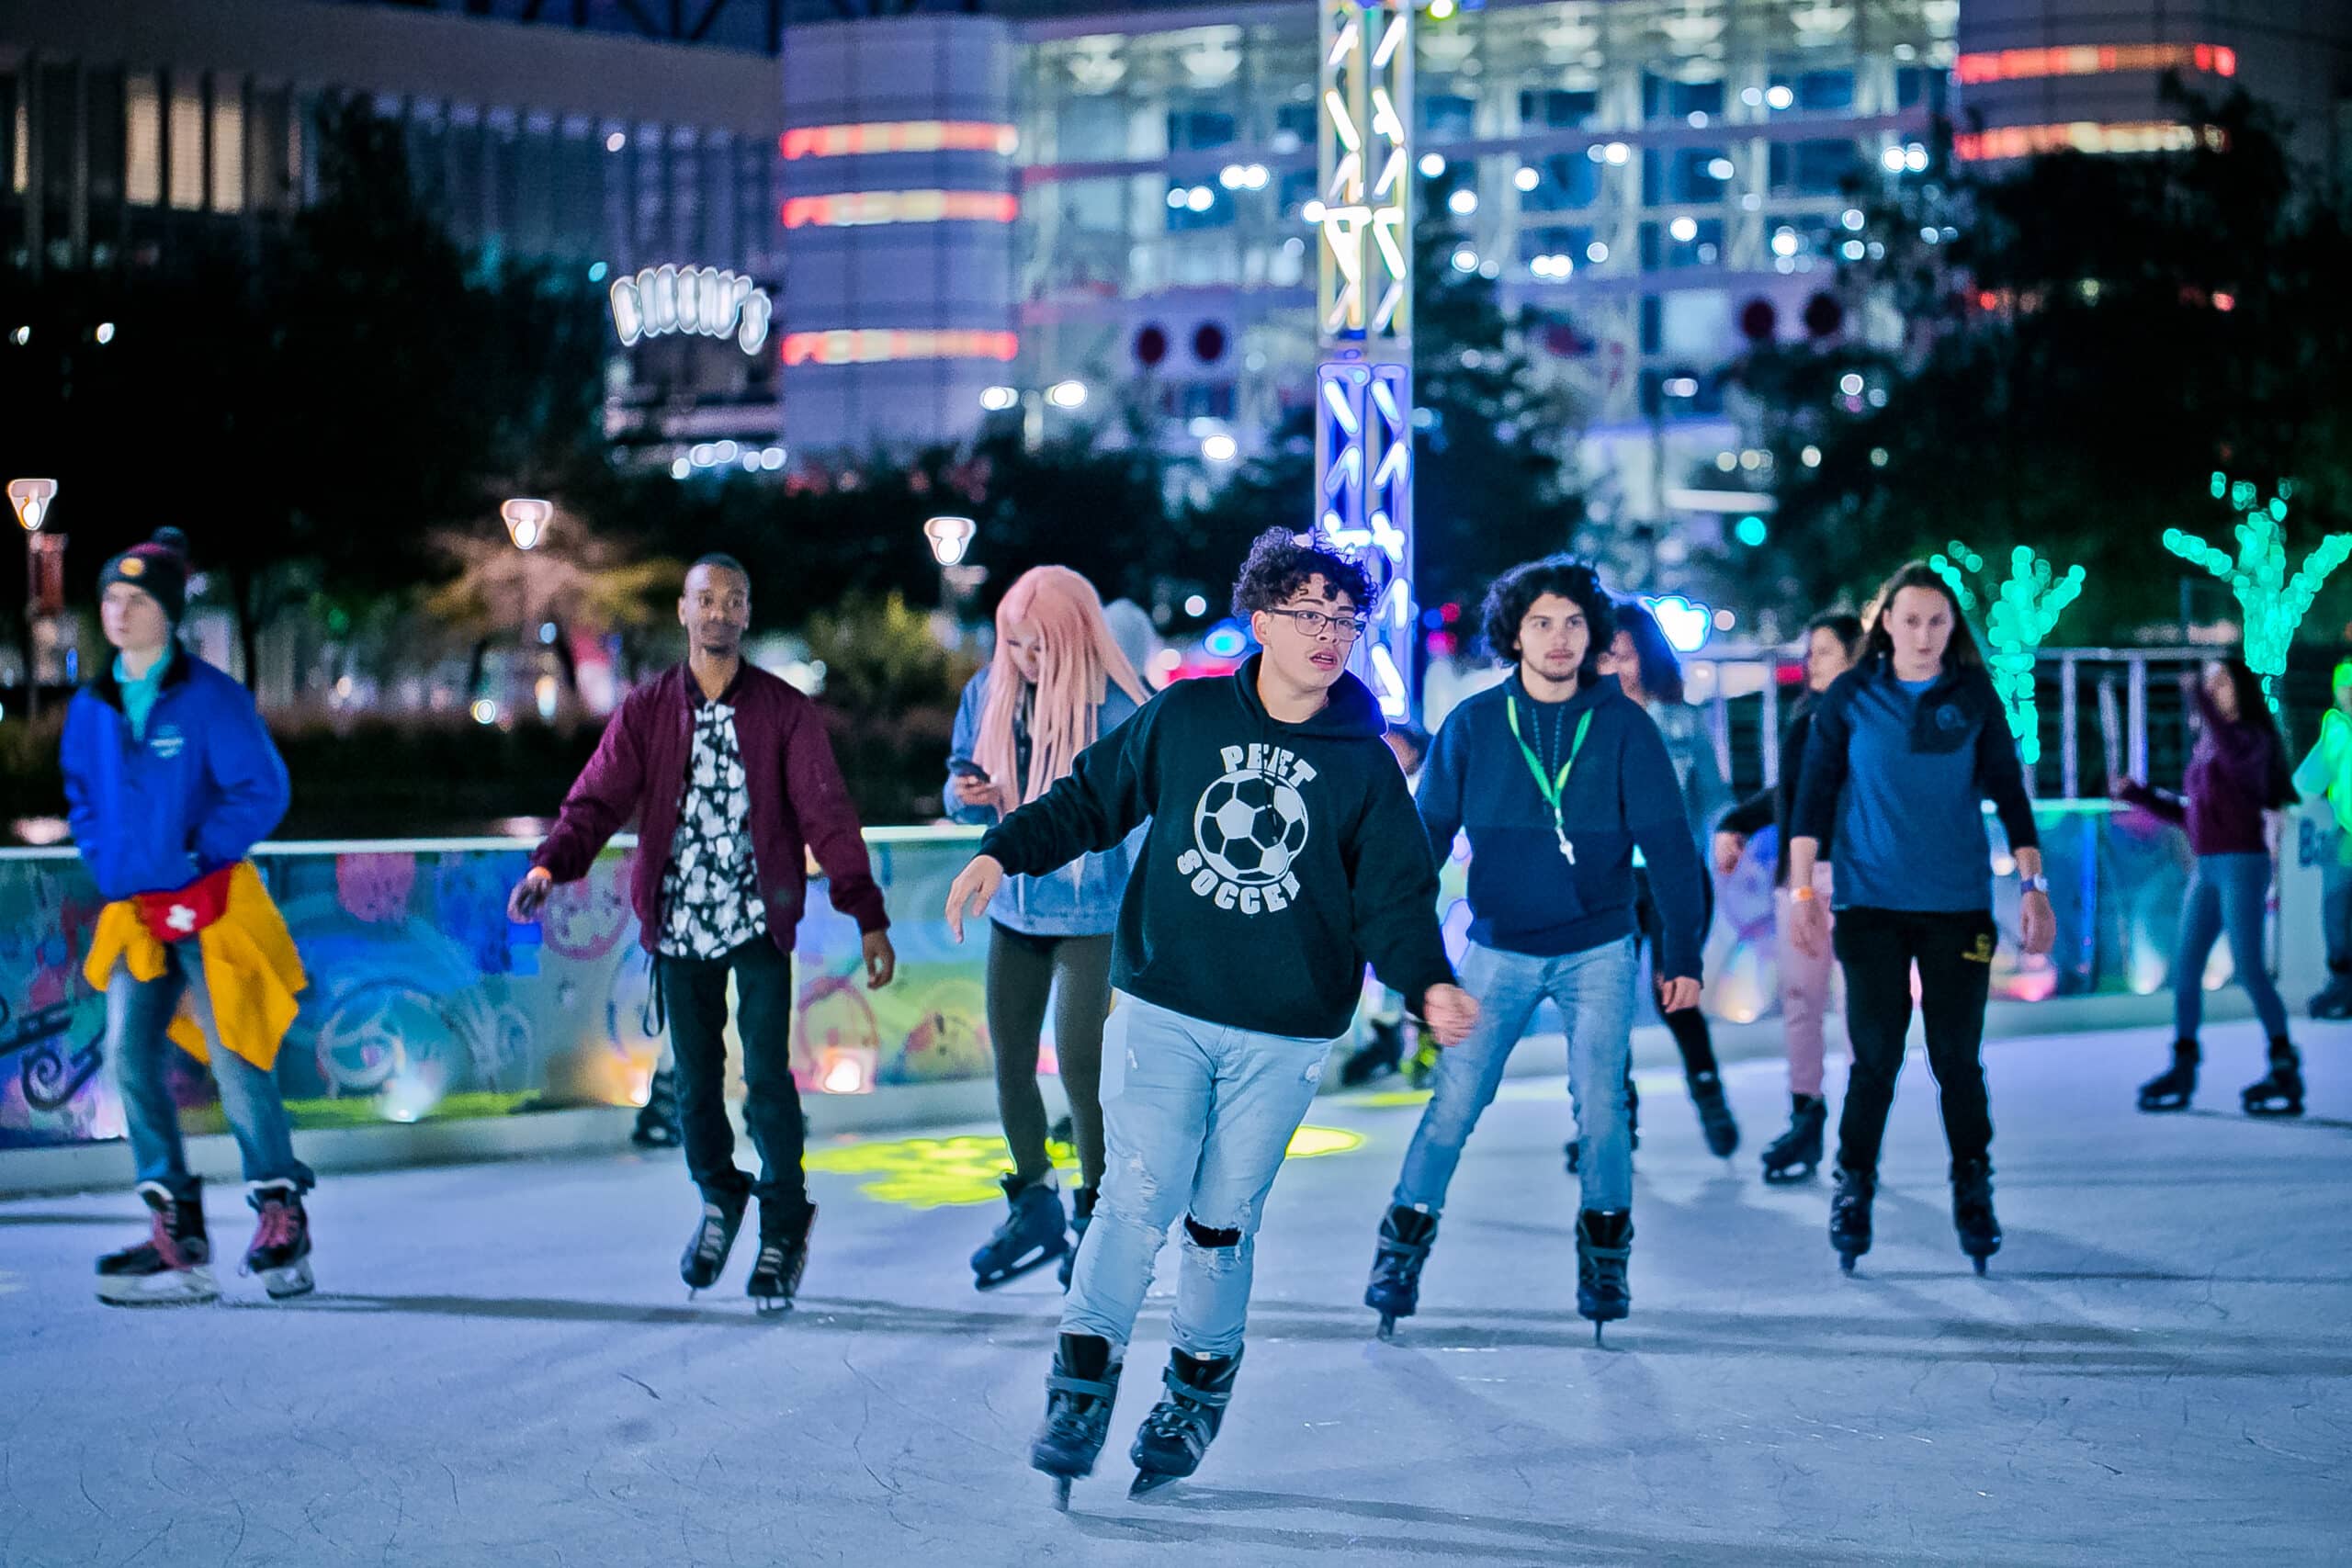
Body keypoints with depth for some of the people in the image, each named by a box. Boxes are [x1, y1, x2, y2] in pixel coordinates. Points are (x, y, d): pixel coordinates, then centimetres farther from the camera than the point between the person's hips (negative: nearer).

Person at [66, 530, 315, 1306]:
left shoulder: (211, 696, -7)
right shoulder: (91, 708, 9)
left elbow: (262, 790, -8)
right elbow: (82, 798, 21)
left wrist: (202, 864, -10)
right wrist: (108, 868, 7)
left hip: (211, 907, -5)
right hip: (135, 914, 5)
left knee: (233, 1056, -6)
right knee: (130, 1055, -3)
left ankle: (281, 1214, 6)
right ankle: (176, 1233, 1)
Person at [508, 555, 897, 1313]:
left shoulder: (785, 711, 0)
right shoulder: (645, 711, 3)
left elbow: (826, 814, -3)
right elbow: (597, 800, -6)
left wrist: (869, 917, -8)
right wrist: (548, 866, -25)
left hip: (760, 922, -2)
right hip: (679, 925, 2)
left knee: (766, 1077, -9)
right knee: (695, 1080, 7)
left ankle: (784, 1226, 9)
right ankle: (719, 1198, 34)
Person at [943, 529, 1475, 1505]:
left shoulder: (1364, 764, 2)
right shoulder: (1184, 717, 2)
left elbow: (1394, 897, 1)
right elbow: (1092, 799, 12)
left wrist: (1427, 984, -16)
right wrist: (1003, 851, -2)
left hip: (1283, 1033, 0)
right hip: (1161, 1010, 0)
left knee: (1223, 1222, 6)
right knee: (1137, 1199, -10)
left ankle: (1194, 1400, 22)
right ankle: (1078, 1397, 1)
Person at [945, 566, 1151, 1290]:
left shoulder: (1119, 706, -13)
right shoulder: (987, 692, 2)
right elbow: (962, 789, 11)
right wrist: (965, 794, -11)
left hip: (1091, 911, -5)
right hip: (1014, 907, 5)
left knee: (1080, 1064, -6)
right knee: (1010, 1062, 10)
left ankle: (1096, 1213, 12)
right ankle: (1033, 1208, 26)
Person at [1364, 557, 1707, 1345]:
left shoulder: (1623, 725, -4)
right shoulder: (1473, 725, -2)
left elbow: (1668, 843, -3)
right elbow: (1426, 833, 1)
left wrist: (1683, 954, -7)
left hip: (1599, 949, 0)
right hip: (1499, 950, 0)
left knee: (1599, 1105, -3)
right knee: (1453, 1105, -4)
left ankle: (1604, 1259, 15)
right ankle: (1401, 1251, 9)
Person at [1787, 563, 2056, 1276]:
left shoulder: (1973, 696, 4)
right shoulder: (1850, 697, 1)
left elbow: (2008, 790, 7)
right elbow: (1815, 795, 2)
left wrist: (2032, 883, 1)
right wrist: (1802, 889, -4)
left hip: (1958, 906, 1)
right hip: (1872, 905, -1)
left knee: (1958, 1057, 2)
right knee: (1875, 1056, -3)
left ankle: (1973, 1195, 15)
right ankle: (1853, 1191, 11)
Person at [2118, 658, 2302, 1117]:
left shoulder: (2252, 739, -7)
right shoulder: (2205, 747, 16)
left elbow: (2232, 750, -33)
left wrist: (2204, 703, -44)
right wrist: (2139, 795, 16)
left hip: (2242, 865, -8)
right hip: (2207, 869, 8)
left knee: (2248, 967, -9)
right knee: (2185, 965, 5)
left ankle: (2285, 1066, -2)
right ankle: (2182, 1070, 10)